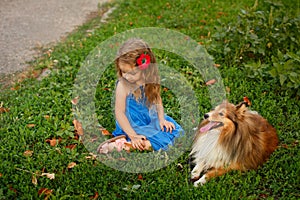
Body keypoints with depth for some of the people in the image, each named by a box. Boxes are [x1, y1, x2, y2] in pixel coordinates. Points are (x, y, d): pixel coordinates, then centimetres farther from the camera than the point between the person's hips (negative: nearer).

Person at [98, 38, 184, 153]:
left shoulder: (151, 81, -7)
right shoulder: (123, 85, -20)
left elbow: (158, 101, 7)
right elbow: (119, 113, -18)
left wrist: (161, 119, -7)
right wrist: (133, 136, -23)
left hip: (152, 119, 7)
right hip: (134, 126, -7)